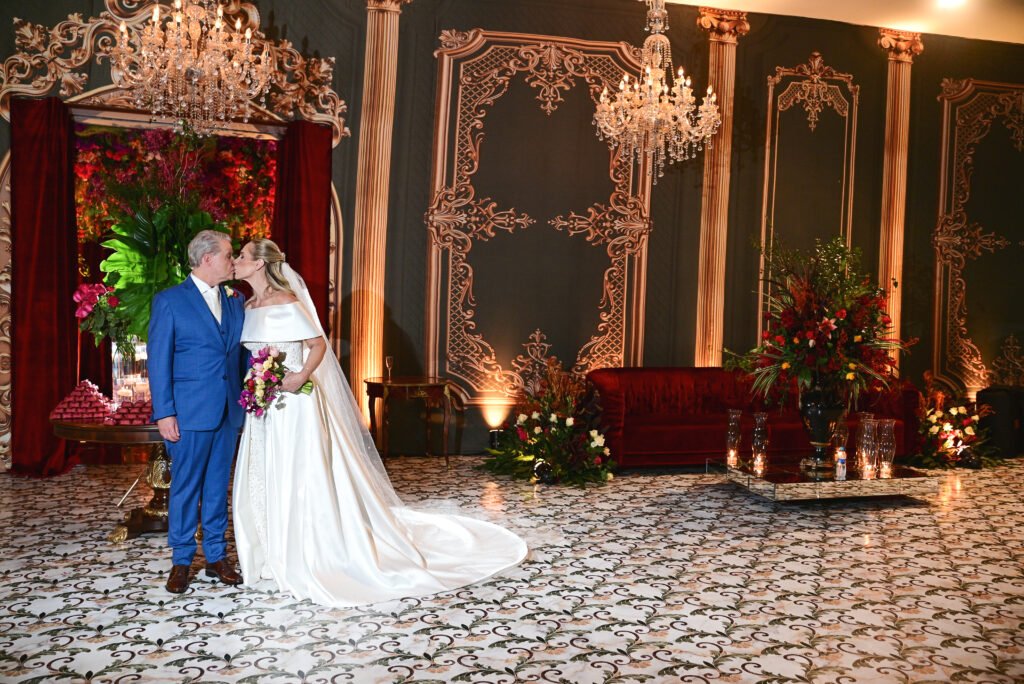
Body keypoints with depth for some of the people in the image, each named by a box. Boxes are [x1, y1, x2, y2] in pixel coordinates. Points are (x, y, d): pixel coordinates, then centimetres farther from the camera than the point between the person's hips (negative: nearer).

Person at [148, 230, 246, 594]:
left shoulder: (235, 302, 11)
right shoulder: (169, 301, -4)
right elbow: (158, 360, -6)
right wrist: (164, 413, -11)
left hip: (229, 412, 5)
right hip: (189, 412, -4)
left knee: (219, 486, 11)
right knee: (186, 486, 4)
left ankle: (216, 556, 22)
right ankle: (181, 560, 18)